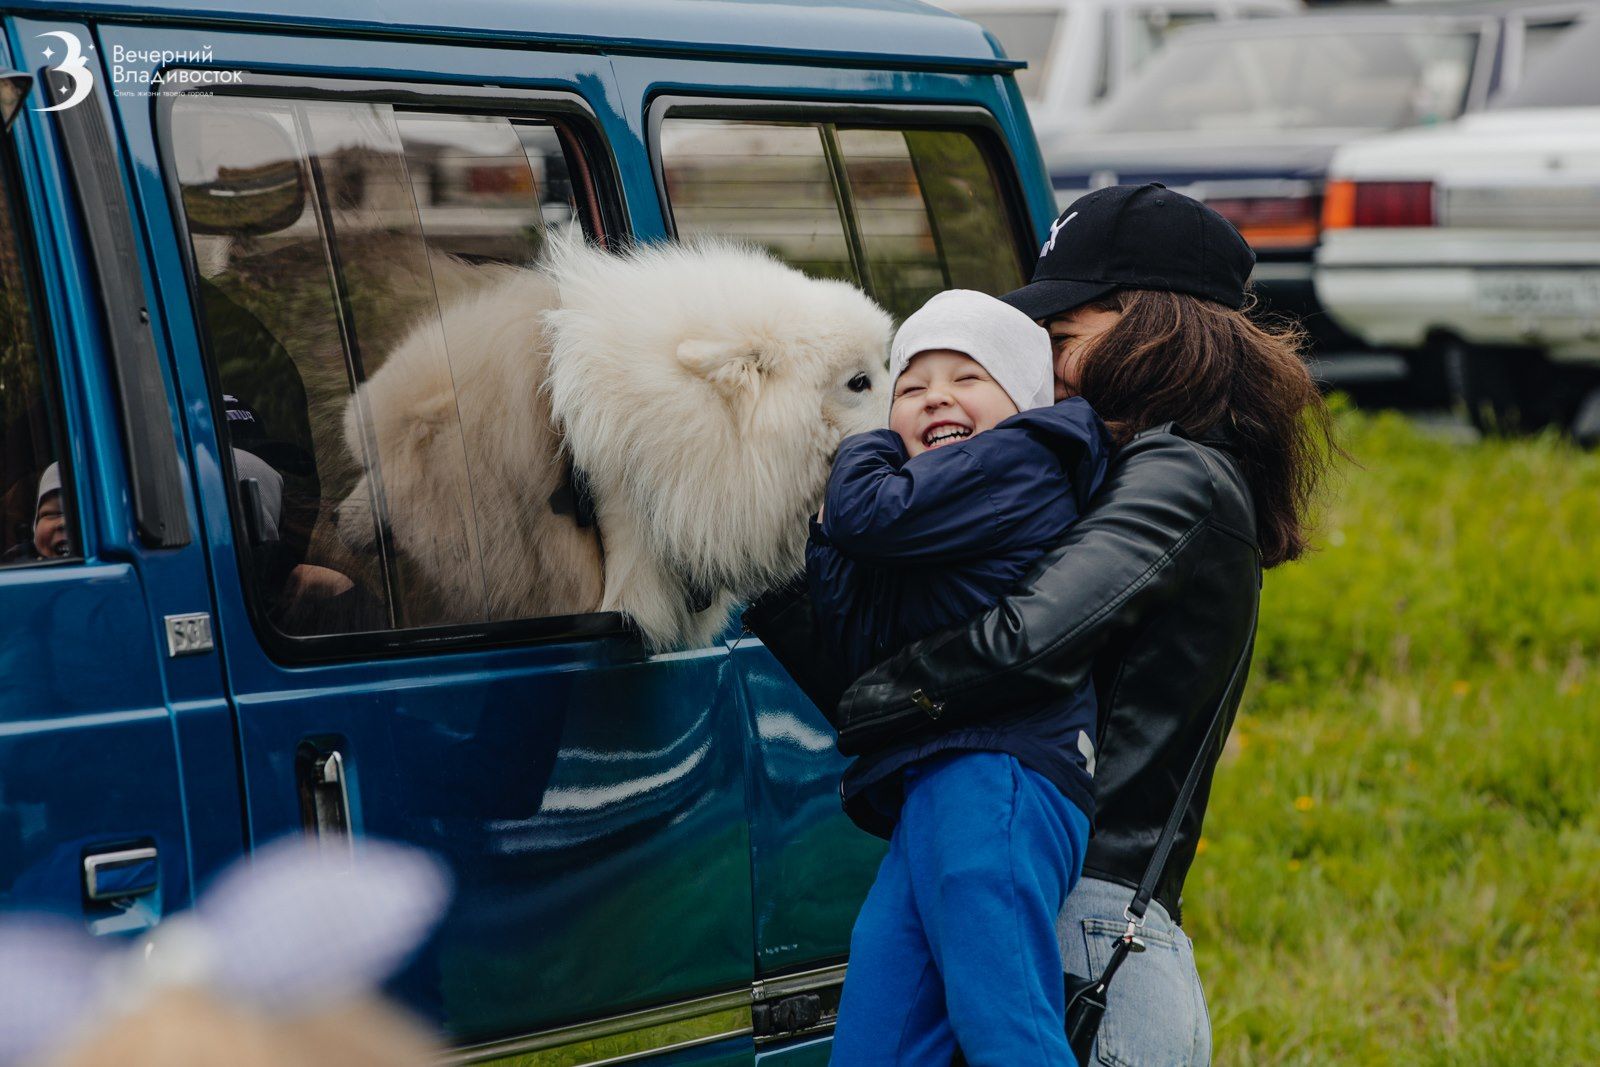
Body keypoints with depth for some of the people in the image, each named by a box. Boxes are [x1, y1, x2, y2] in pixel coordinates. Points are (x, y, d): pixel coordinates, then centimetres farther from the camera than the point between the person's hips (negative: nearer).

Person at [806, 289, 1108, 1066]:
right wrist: (826, 542, 9)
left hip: (994, 778, -10)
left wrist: (866, 451, 9)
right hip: (930, 799, 10)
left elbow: (872, 513, -13)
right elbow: (861, 648, 20)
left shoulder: (1018, 462, 1)